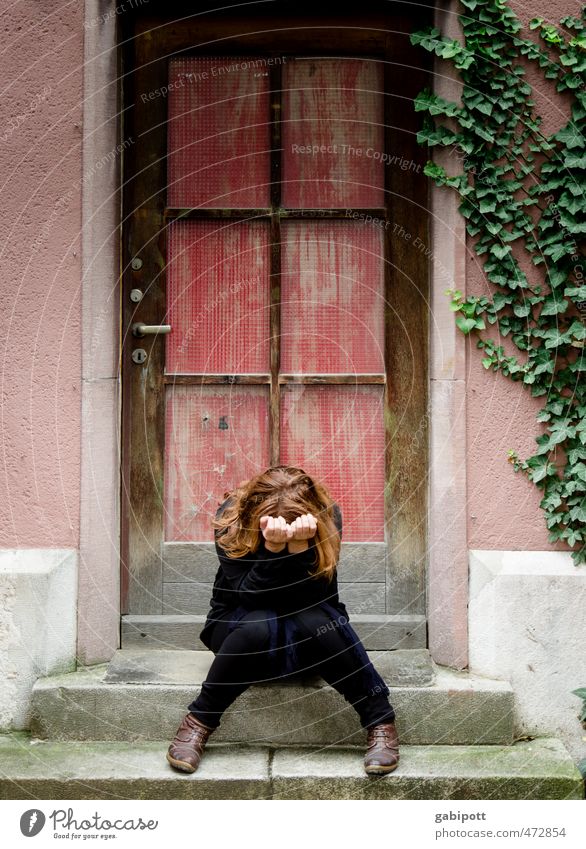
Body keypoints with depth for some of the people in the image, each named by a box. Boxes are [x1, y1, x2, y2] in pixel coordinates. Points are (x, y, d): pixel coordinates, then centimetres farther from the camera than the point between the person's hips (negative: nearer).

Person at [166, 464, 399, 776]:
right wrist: (272, 548, -41)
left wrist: (301, 546, -41)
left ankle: (380, 721, -20)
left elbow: (314, 597, -26)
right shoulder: (231, 517, -22)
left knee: (315, 621, -35)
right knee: (260, 627, -37)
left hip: (311, 625, 1)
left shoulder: (327, 516, -20)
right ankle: (199, 720, -18)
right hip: (239, 624, -1)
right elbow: (248, 595, -27)